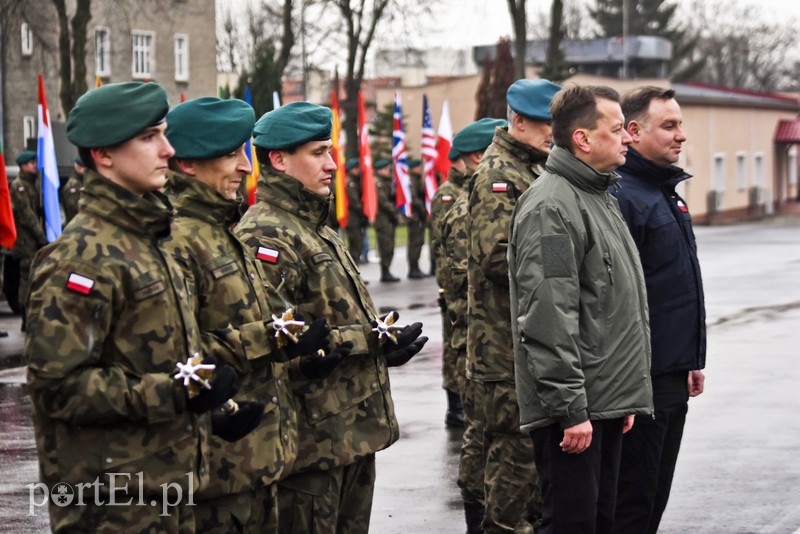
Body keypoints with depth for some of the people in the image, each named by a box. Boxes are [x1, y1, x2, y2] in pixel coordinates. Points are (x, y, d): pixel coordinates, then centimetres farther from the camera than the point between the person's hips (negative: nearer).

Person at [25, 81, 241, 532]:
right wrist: (173, 394, -22)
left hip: (169, 488, 9)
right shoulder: (81, 258, -15)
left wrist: (203, 388, 9)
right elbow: (56, 386, -21)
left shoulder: (150, 242, 15)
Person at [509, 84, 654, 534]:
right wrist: (571, 408, -23)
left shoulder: (601, 198, 18)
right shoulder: (551, 206, -16)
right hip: (574, 410, -10)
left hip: (607, 402, 10)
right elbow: (548, 319, -22)